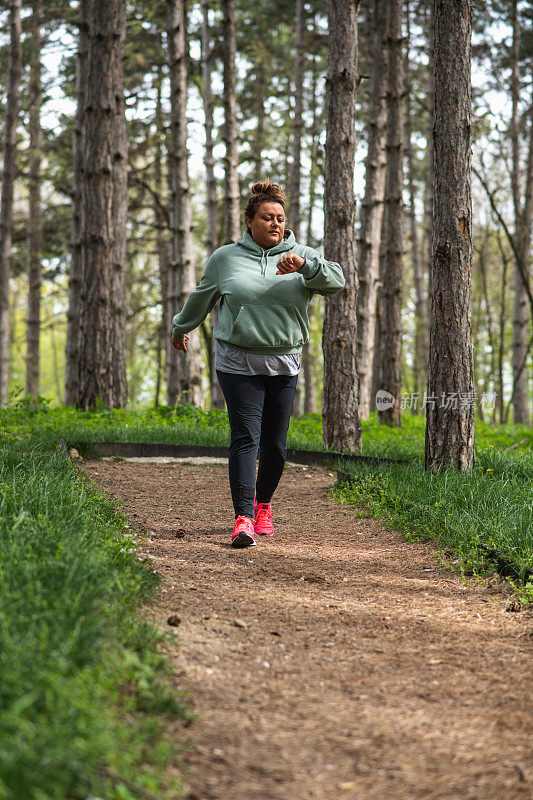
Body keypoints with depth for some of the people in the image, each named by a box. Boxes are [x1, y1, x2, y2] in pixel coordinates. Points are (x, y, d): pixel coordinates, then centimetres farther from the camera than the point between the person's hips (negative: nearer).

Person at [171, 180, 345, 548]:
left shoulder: (302, 256, 6)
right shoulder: (225, 258, 6)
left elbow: (336, 281, -12)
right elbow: (201, 298, 21)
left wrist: (304, 265, -29)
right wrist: (180, 328, 32)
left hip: (284, 363, 2)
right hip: (238, 362, -2)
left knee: (275, 443, 6)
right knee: (245, 438, -12)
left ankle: (263, 504, 29)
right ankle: (243, 518, -16)